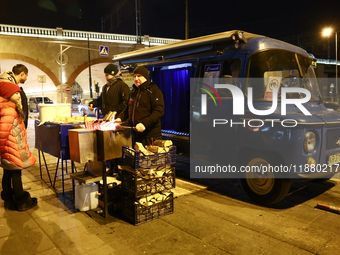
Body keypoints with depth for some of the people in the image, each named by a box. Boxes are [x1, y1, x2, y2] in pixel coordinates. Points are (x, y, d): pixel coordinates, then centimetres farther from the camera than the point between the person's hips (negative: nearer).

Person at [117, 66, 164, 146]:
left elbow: (159, 111, -17)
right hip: (134, 134, 7)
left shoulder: (154, 91, -6)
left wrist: (144, 124, -27)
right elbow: (128, 109, 29)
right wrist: (120, 118, 10)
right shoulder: (133, 92, 18)